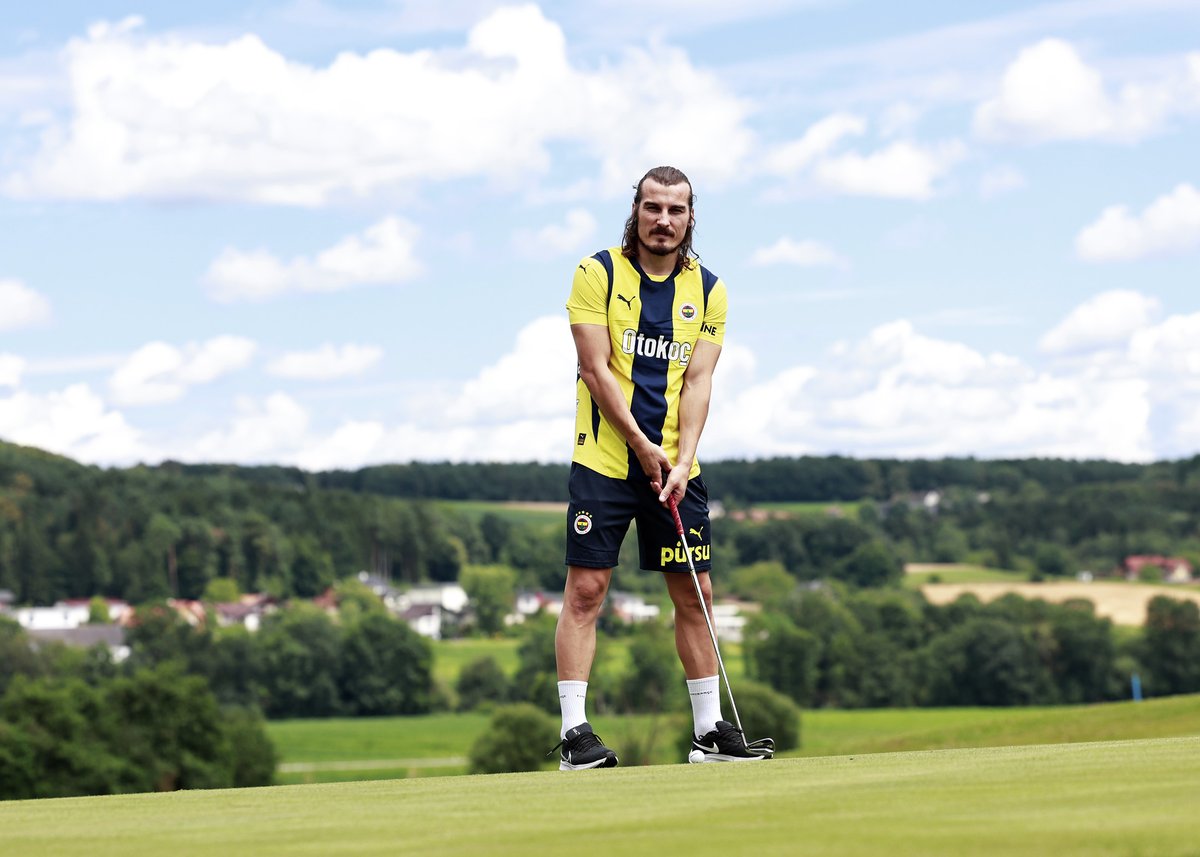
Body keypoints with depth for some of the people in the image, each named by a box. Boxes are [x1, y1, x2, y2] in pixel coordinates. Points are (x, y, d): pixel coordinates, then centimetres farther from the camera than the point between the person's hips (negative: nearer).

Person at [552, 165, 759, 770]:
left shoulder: (707, 290, 6)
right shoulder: (597, 273, -3)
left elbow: (697, 381, 0)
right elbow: (596, 369, -8)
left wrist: (681, 460, -12)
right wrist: (642, 445, -13)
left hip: (676, 466, 3)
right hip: (604, 461, -3)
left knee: (696, 593, 5)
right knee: (586, 589, -7)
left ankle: (709, 730, 14)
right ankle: (574, 732, -6)